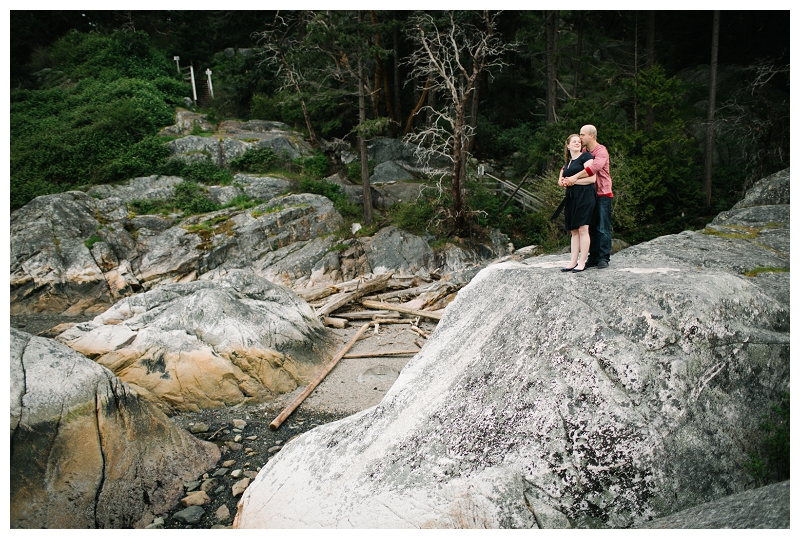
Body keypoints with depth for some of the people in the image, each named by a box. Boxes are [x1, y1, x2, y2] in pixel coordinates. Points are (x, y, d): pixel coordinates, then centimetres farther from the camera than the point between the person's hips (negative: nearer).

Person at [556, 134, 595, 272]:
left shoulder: (585, 156, -1)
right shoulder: (567, 162, 20)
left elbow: (591, 178, -10)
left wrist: (573, 181, -8)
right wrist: (562, 181, 6)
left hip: (584, 196, -7)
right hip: (571, 197, 7)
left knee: (583, 229, -9)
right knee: (574, 231, 7)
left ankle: (582, 262, -5)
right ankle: (573, 262, 9)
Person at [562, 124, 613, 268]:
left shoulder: (601, 151, -9)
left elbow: (595, 167, -28)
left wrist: (575, 177, -30)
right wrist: (563, 177, -10)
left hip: (602, 194, -7)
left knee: (603, 228, -4)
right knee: (591, 228, 9)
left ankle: (604, 258, 0)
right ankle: (593, 257, 14)